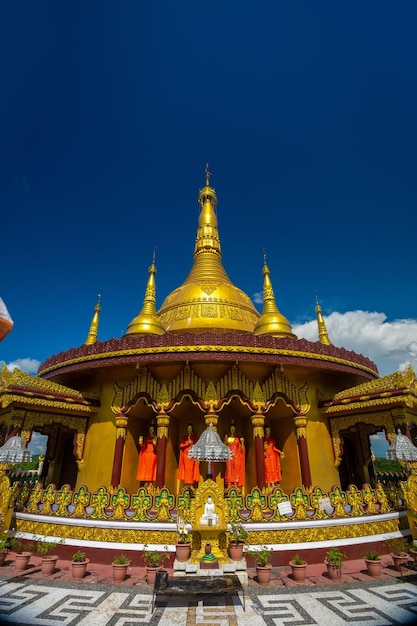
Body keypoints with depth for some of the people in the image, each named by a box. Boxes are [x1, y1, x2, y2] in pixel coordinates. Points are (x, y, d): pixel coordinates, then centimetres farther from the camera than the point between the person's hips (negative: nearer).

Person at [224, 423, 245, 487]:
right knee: (229, 469, -6)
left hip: (236, 456, 1)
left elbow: (241, 448, 5)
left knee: (236, 469, -5)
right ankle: (229, 484, -3)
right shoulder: (227, 438, 9)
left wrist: (242, 442, -9)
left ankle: (235, 484, 0)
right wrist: (225, 440, -11)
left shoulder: (237, 438, 9)